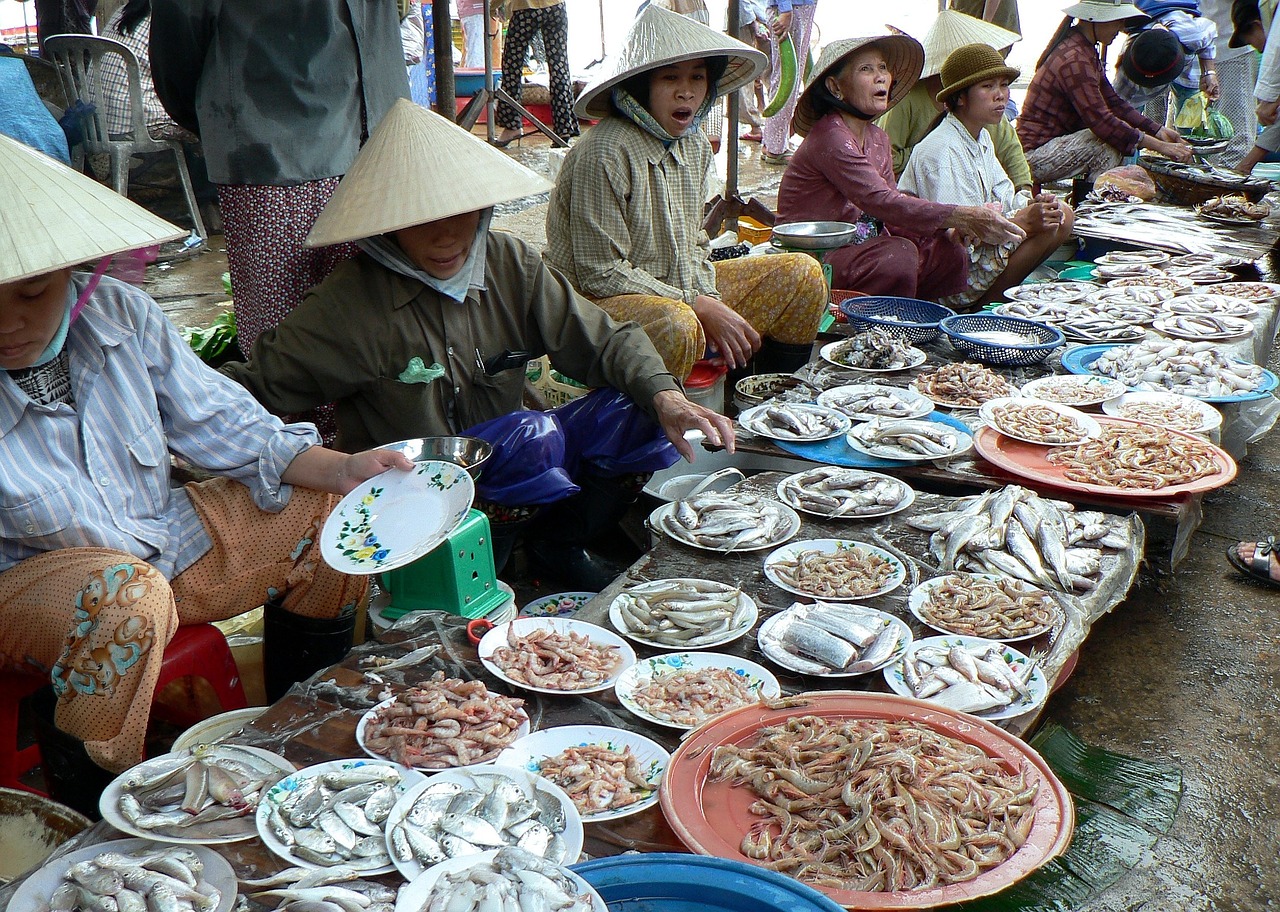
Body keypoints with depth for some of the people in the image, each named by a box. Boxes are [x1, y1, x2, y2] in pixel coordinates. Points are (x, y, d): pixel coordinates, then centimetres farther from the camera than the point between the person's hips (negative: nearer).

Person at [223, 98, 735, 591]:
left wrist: (666, 395, -19)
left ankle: (558, 545, 9)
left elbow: (601, 340, -2)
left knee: (635, 416, -13)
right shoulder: (350, 304, -14)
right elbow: (254, 386, -10)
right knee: (532, 437, -31)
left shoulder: (510, 265, -2)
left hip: (511, 466, 5)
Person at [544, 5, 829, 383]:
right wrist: (699, 308, -20)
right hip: (598, 304, -9)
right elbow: (601, 274, -20)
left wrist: (709, 300, -7)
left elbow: (693, 245, 14)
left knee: (802, 275, 3)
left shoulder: (695, 145, 7)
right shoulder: (604, 154, -20)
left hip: (680, 288, 9)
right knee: (676, 325, -41)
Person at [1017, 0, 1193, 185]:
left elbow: (1112, 101, 13)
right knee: (1109, 144, -22)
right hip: (1033, 157, -10)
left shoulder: (1086, 50, 11)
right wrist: (1160, 146, -20)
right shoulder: (1075, 60, -22)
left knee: (1122, 130, 6)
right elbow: (1102, 122, -25)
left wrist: (1158, 130, 4)